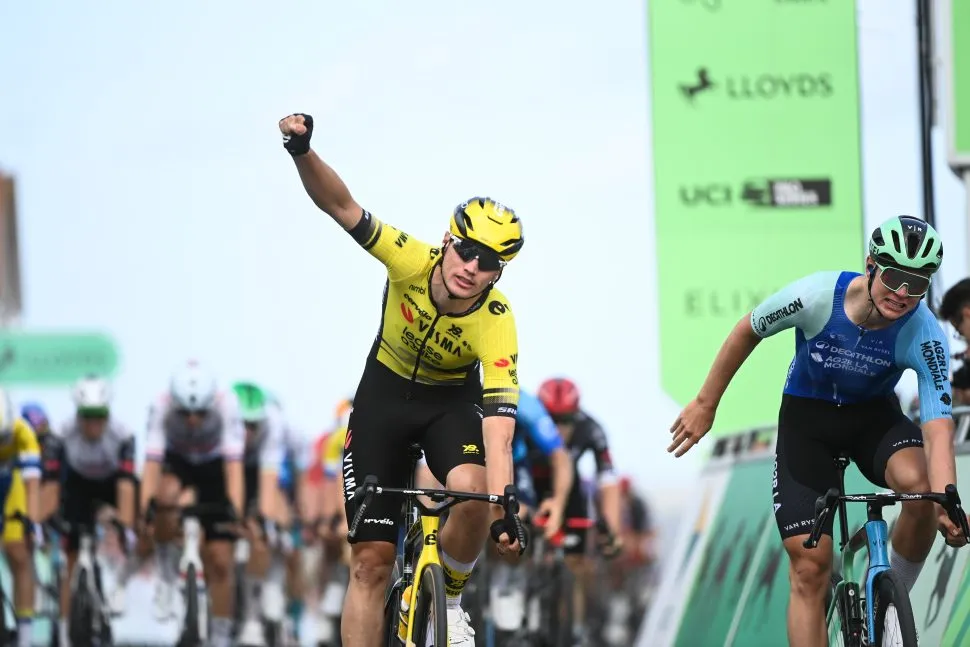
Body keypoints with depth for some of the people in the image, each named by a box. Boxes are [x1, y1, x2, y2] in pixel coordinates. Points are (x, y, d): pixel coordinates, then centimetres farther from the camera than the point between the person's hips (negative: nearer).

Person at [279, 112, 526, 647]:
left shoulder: (497, 325, -30)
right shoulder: (412, 262, -27)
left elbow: (499, 427, -37)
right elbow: (340, 205, -32)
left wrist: (503, 510, -47)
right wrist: (302, 152, -50)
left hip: (451, 402, -1)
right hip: (384, 395, 1)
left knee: (472, 492, -33)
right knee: (370, 560, -5)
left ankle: (449, 597, -3)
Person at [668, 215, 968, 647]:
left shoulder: (925, 336, -27)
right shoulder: (817, 296, -27)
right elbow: (747, 332, -8)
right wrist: (705, 403, -1)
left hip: (873, 416, 0)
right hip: (807, 418, 0)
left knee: (920, 483, -33)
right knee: (810, 567, -11)